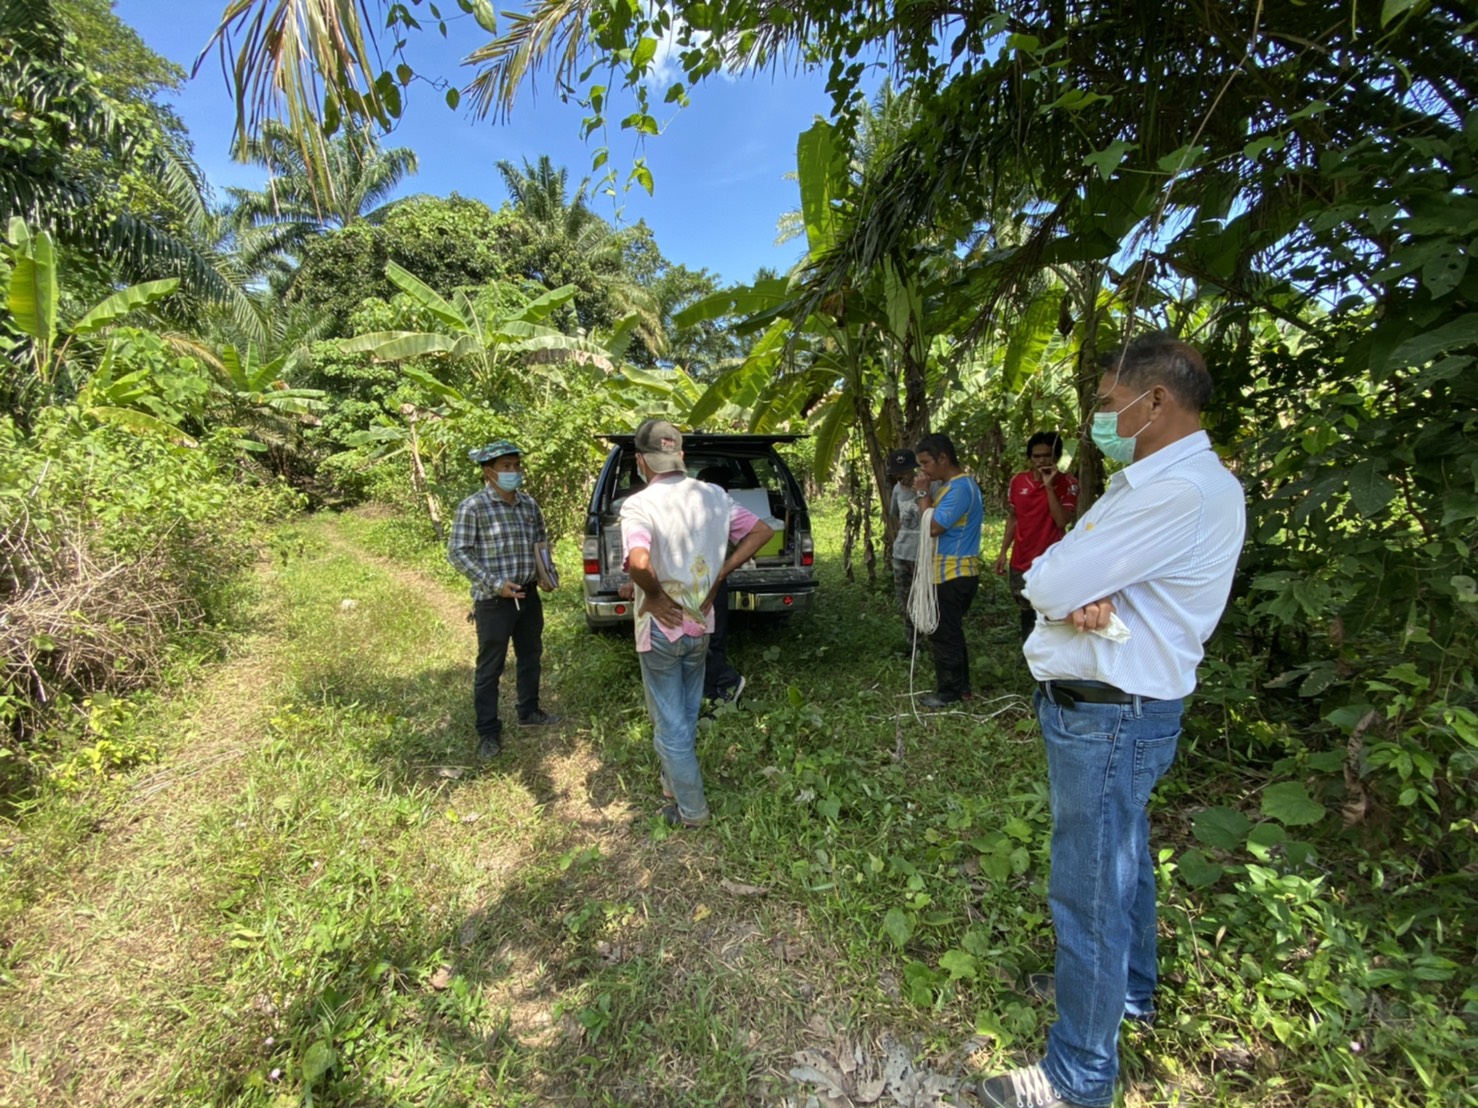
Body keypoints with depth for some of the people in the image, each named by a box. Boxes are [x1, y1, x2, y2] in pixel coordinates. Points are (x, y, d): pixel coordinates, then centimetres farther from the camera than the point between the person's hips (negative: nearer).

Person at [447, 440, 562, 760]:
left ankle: (528, 712, 38)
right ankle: (488, 731, 19)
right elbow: (457, 553, -13)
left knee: (531, 655, 19)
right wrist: (495, 584, -19)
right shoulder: (472, 507, -13)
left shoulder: (528, 503, 6)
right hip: (493, 600, -6)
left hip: (529, 594, 6)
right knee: (490, 667, 4)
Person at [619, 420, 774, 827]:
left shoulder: (638, 505, -19)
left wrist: (654, 594, -18)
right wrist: (721, 574, 0)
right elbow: (762, 531, 2)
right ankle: (674, 783, 43)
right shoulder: (713, 495, -2)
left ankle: (691, 809, 24)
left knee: (670, 723, 11)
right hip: (701, 625, 6)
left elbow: (639, 563, -38)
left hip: (661, 629, -6)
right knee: (686, 714, 24)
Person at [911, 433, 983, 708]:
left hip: (952, 574, -11)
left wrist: (922, 493, -14)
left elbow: (934, 527, -22)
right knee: (951, 632, 18)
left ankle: (949, 692, 10)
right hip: (953, 571, 11)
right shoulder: (953, 485, 14)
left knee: (943, 634, -1)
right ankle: (960, 685, 28)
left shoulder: (960, 487, -19)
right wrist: (925, 495, 6)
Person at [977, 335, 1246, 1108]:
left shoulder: (1185, 491, -23)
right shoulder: (1147, 483, 10)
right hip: (1114, 708, 10)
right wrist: (1080, 601, -16)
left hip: (1107, 718, -10)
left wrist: (1064, 589, -4)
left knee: (1090, 892, 4)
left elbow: (1047, 583, -26)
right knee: (1120, 862, 27)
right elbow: (1054, 584, 5)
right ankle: (1128, 990, 50)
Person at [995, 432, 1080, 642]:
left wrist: (1049, 486, -22)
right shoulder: (1017, 481, 3)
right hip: (1020, 562, 5)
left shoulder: (1067, 484, -9)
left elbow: (1062, 521, -20)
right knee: (1027, 613, 19)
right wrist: (1003, 552, 9)